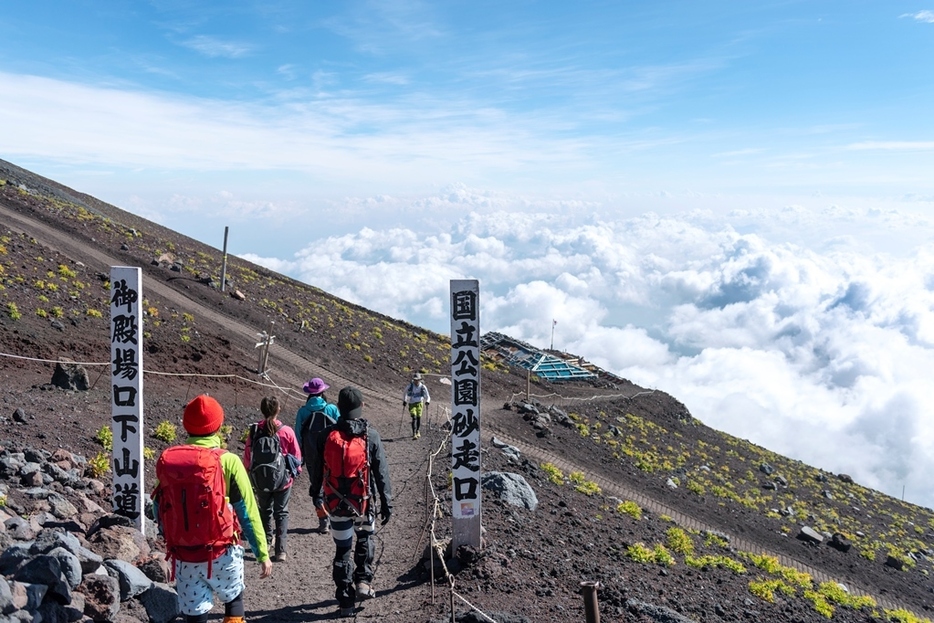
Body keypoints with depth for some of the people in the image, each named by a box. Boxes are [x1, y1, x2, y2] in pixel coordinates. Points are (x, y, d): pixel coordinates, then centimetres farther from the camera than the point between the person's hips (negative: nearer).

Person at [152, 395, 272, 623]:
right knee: (233, 598, 25)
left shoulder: (167, 460, -3)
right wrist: (263, 554, -4)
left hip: (183, 556, 2)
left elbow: (159, 510, 6)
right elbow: (248, 512, -12)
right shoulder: (227, 461, -13)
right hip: (221, 552, -2)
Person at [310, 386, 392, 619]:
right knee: (365, 539, 26)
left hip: (336, 503, 1)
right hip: (363, 502, -1)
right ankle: (363, 581, 15)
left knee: (342, 551, 11)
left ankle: (345, 601, 16)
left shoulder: (327, 436, -5)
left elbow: (316, 469, 5)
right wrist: (386, 502, 2)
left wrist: (316, 494, 20)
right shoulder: (370, 435, -10)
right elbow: (381, 472, -7)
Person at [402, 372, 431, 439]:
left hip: (419, 403, 1)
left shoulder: (423, 387, -7)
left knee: (419, 417, 3)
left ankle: (418, 432, 28)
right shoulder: (410, 386, -8)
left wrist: (427, 402, -19)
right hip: (411, 404, -1)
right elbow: (405, 394, 9)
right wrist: (404, 402, 1)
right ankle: (414, 434, -20)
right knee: (414, 417, -16)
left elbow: (427, 397, 0)